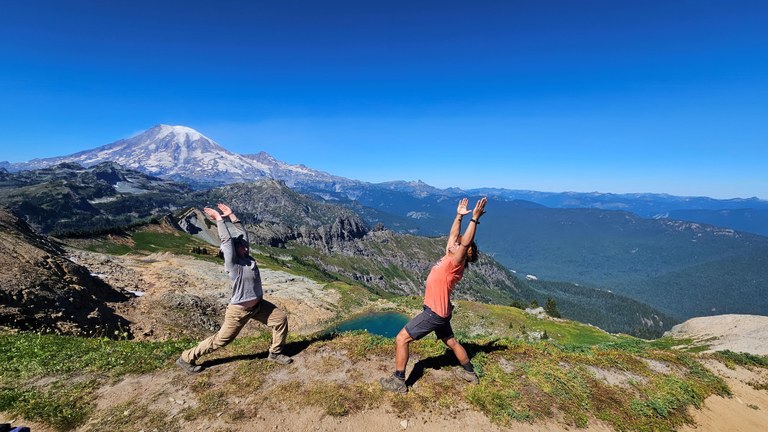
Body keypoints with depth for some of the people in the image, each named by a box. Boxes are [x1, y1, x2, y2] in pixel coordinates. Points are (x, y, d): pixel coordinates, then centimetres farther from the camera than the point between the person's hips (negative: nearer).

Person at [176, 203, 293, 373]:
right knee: (221, 339, 5)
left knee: (280, 318, 6)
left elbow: (243, 233, 1)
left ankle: (275, 353, 22)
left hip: (258, 305, 7)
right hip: (239, 310, -7)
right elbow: (226, 240, -29)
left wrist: (231, 215, 0)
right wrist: (219, 219, -24)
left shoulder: (246, 256, -2)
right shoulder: (232, 263, -20)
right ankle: (187, 358, 26)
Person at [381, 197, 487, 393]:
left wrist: (475, 218, -33)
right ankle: (470, 373, 42)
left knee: (401, 339, -4)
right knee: (451, 342, 25)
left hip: (434, 313, -9)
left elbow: (465, 242, -33)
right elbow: (453, 235, 11)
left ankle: (398, 381, 6)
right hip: (439, 311, 9)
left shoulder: (455, 263, -20)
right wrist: (459, 216, 8)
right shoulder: (449, 258, 2)